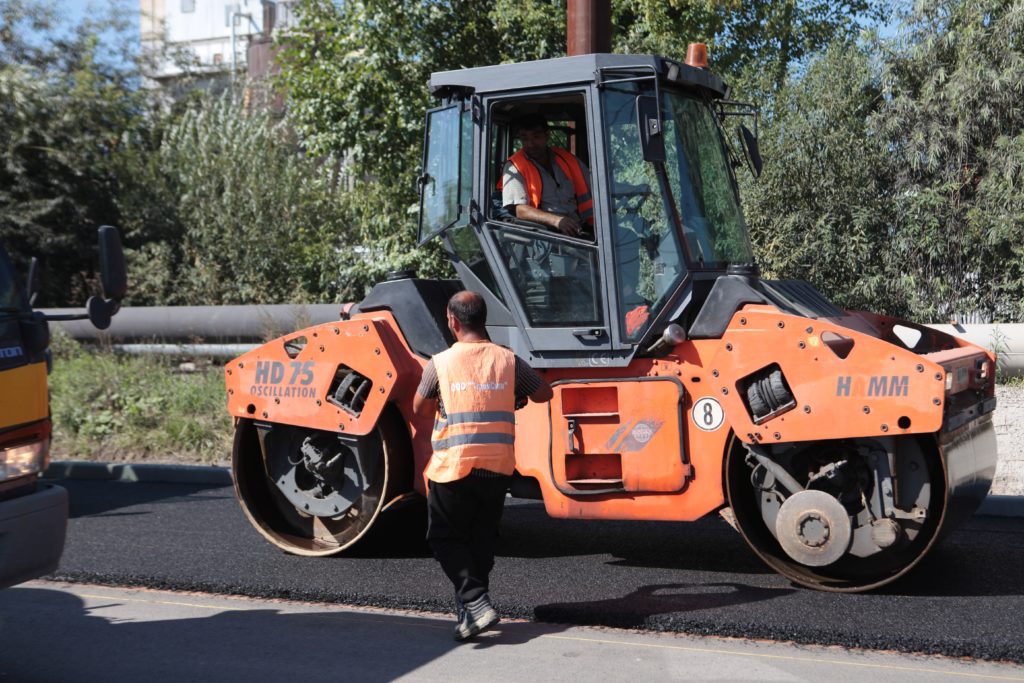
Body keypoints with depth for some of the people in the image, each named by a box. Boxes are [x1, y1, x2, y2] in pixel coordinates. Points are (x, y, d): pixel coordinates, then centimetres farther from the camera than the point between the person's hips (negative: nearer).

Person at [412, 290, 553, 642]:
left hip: (452, 466, -3)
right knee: (482, 539, 17)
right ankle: (472, 608, 22)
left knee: (446, 538, 8)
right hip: (497, 466, 3)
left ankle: (475, 602, -9)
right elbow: (544, 393, 15)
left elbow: (419, 409, 7)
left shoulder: (440, 363, -6)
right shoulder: (508, 360, 0)